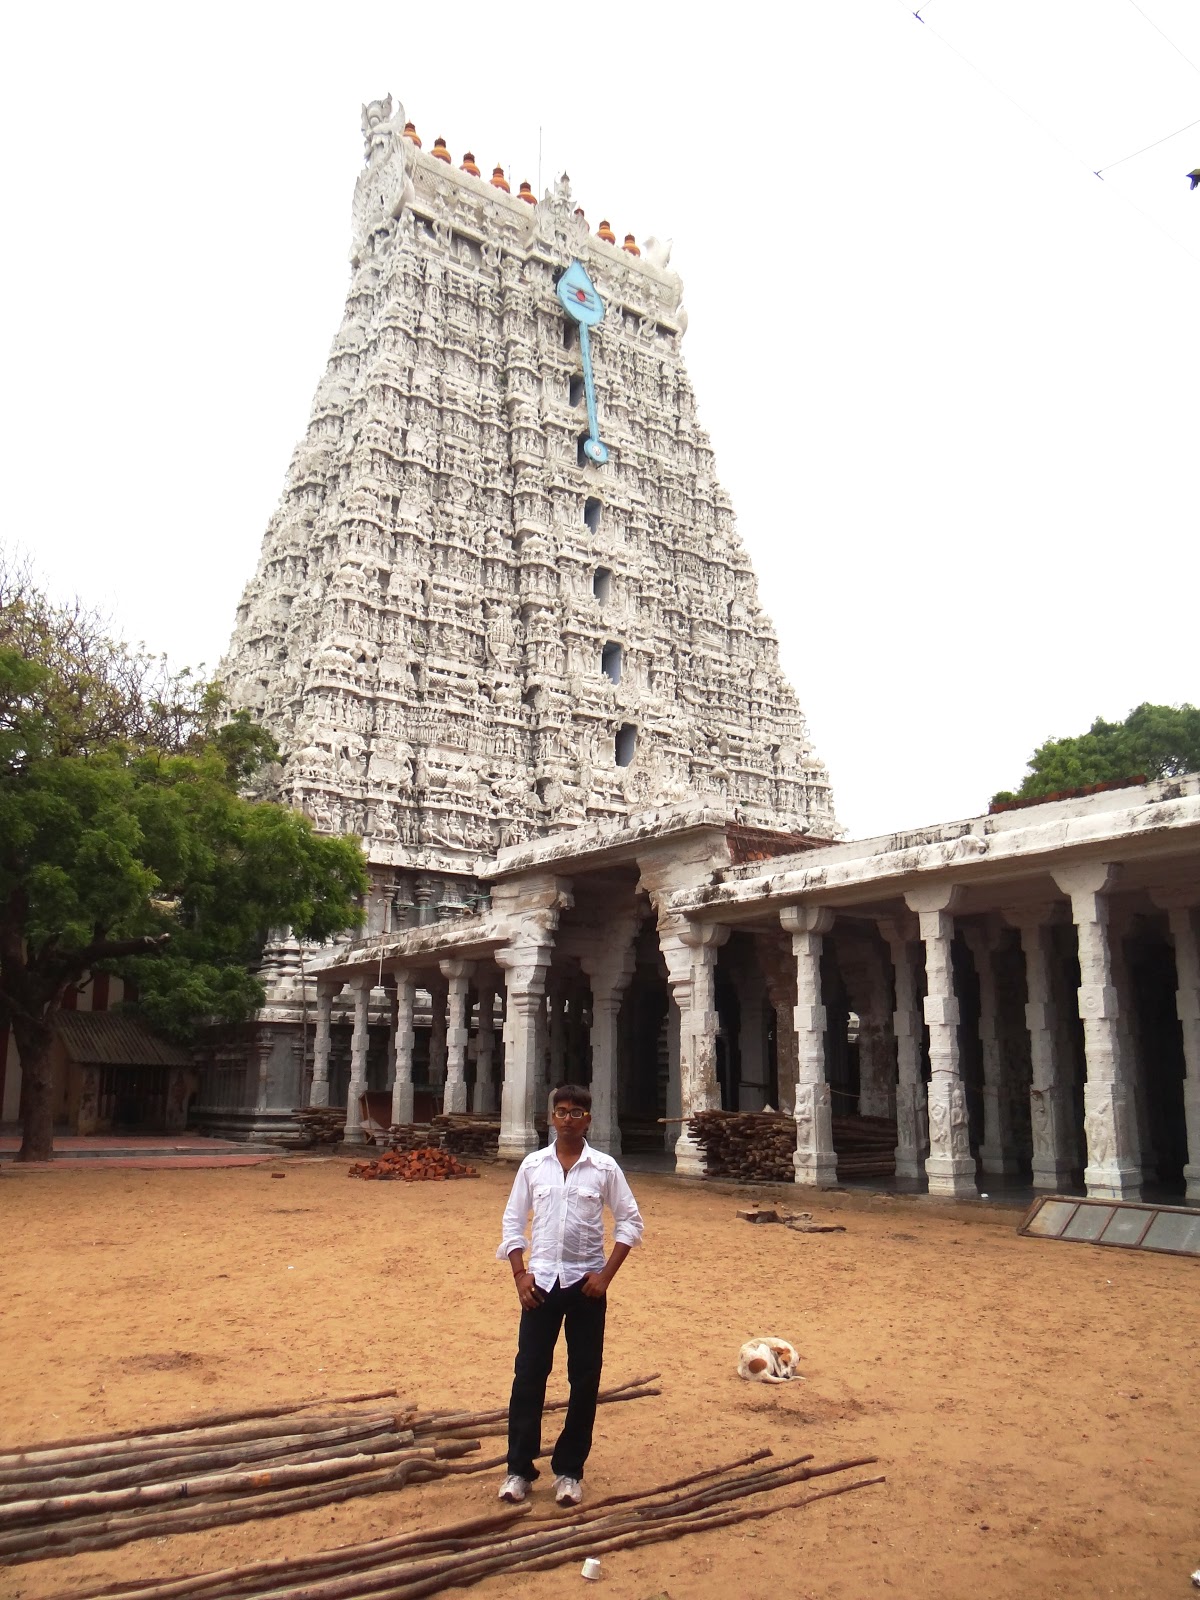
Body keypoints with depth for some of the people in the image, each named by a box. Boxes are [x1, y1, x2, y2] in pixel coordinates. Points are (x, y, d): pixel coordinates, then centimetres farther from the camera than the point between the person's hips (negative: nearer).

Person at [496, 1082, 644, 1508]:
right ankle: (519, 1468, 14)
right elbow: (513, 1221, 6)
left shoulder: (604, 1168, -1)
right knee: (528, 1375, 2)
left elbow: (629, 1221, 2)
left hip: (585, 1282, 0)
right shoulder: (533, 1165, 2)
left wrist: (606, 1274, -6)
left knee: (585, 1379, 6)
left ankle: (569, 1470, 19)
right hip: (541, 1281, 1)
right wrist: (519, 1273, -4)